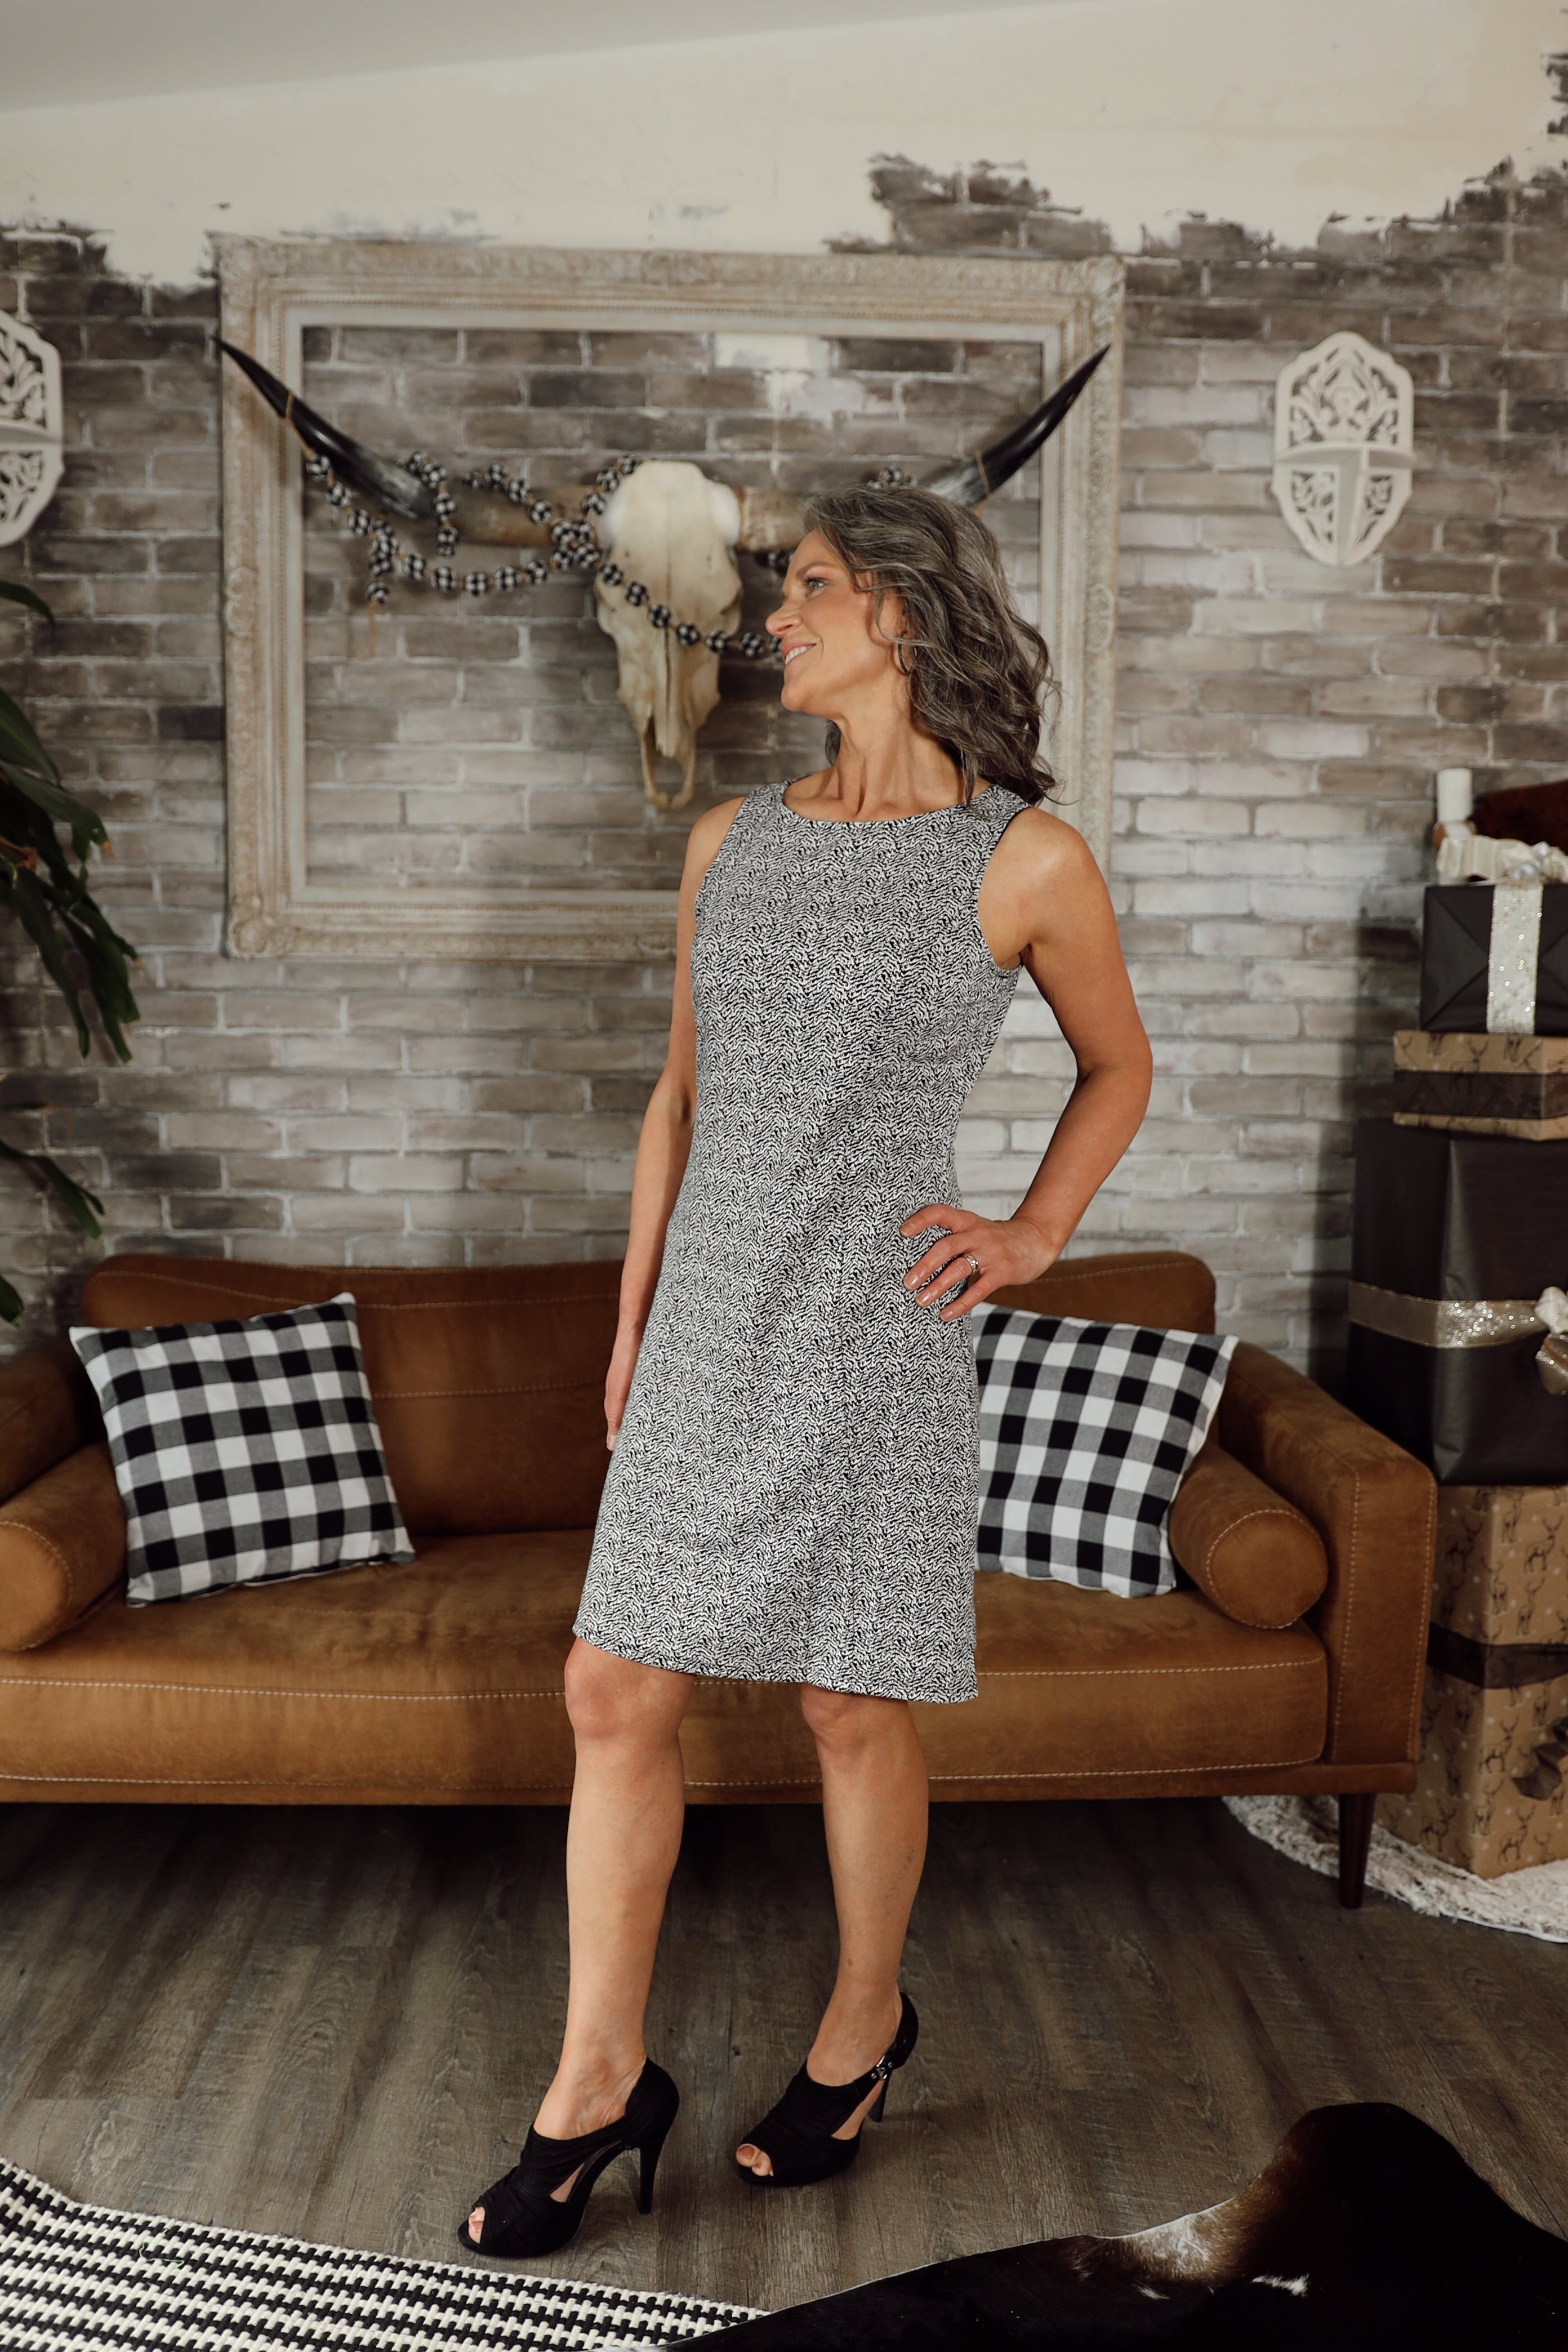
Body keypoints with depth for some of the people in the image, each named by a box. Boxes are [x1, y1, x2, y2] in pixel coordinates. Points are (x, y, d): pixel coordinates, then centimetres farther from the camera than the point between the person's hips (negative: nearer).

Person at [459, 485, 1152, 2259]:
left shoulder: (1026, 860, -5)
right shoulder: (731, 843, 8)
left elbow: (1117, 1067, 11)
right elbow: (682, 1096, 13)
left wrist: (1034, 1236, 1)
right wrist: (631, 1323, 13)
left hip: (867, 1335, -4)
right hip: (707, 1329, 5)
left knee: (852, 1710, 8)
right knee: (614, 1694, 6)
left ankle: (863, 2021, 36)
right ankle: (600, 2081, 23)